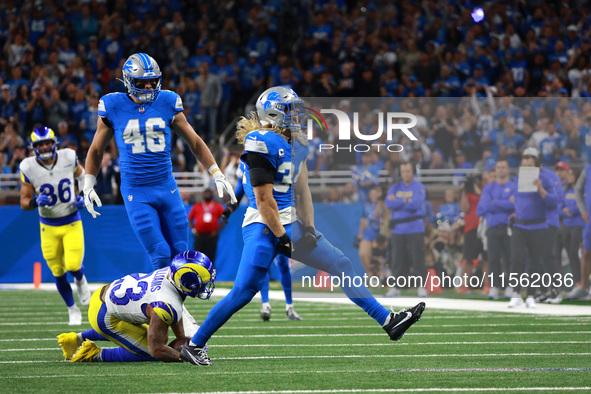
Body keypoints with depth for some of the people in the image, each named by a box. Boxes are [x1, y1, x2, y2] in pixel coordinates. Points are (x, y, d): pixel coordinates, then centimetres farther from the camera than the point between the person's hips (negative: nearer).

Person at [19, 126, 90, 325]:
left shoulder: (68, 158, -11)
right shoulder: (28, 168, -14)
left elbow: (81, 174, 12)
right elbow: (24, 202, -8)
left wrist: (84, 197, -3)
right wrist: (36, 202, -30)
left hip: (72, 223, 0)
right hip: (49, 226, 0)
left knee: (73, 265, -16)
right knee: (58, 272, 6)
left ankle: (80, 279, 23)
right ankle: (72, 309, 28)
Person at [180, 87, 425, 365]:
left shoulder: (295, 143, 12)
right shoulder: (263, 144, -16)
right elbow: (264, 199, -17)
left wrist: (308, 228, 8)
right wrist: (282, 238, -15)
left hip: (289, 224, 9)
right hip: (263, 227, -9)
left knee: (341, 265, 8)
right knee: (244, 291, -15)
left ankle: (388, 322, 13)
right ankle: (194, 346, -5)